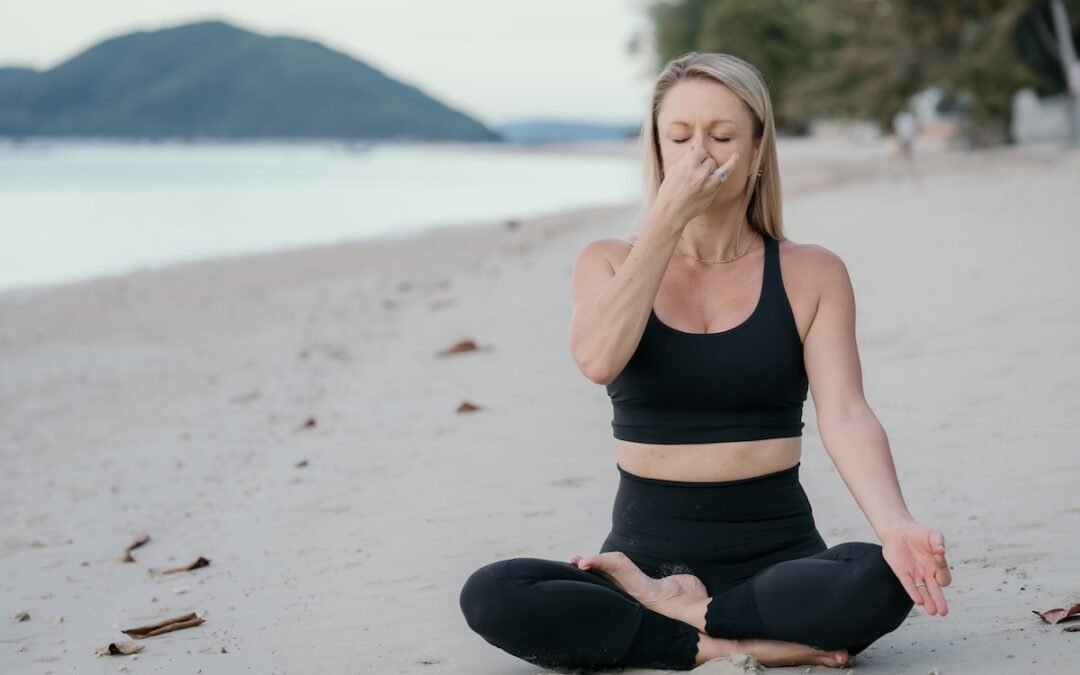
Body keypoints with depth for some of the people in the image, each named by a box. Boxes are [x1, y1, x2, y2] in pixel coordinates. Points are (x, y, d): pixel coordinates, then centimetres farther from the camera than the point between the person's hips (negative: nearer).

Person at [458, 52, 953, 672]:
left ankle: (679, 610, -12)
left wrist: (896, 526, -29)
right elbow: (599, 361, -17)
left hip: (775, 555, 0)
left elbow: (845, 416, -11)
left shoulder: (810, 274, 3)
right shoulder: (612, 263, 5)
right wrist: (667, 218, -15)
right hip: (646, 549, 0)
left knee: (883, 582, -33)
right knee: (490, 598, -27)